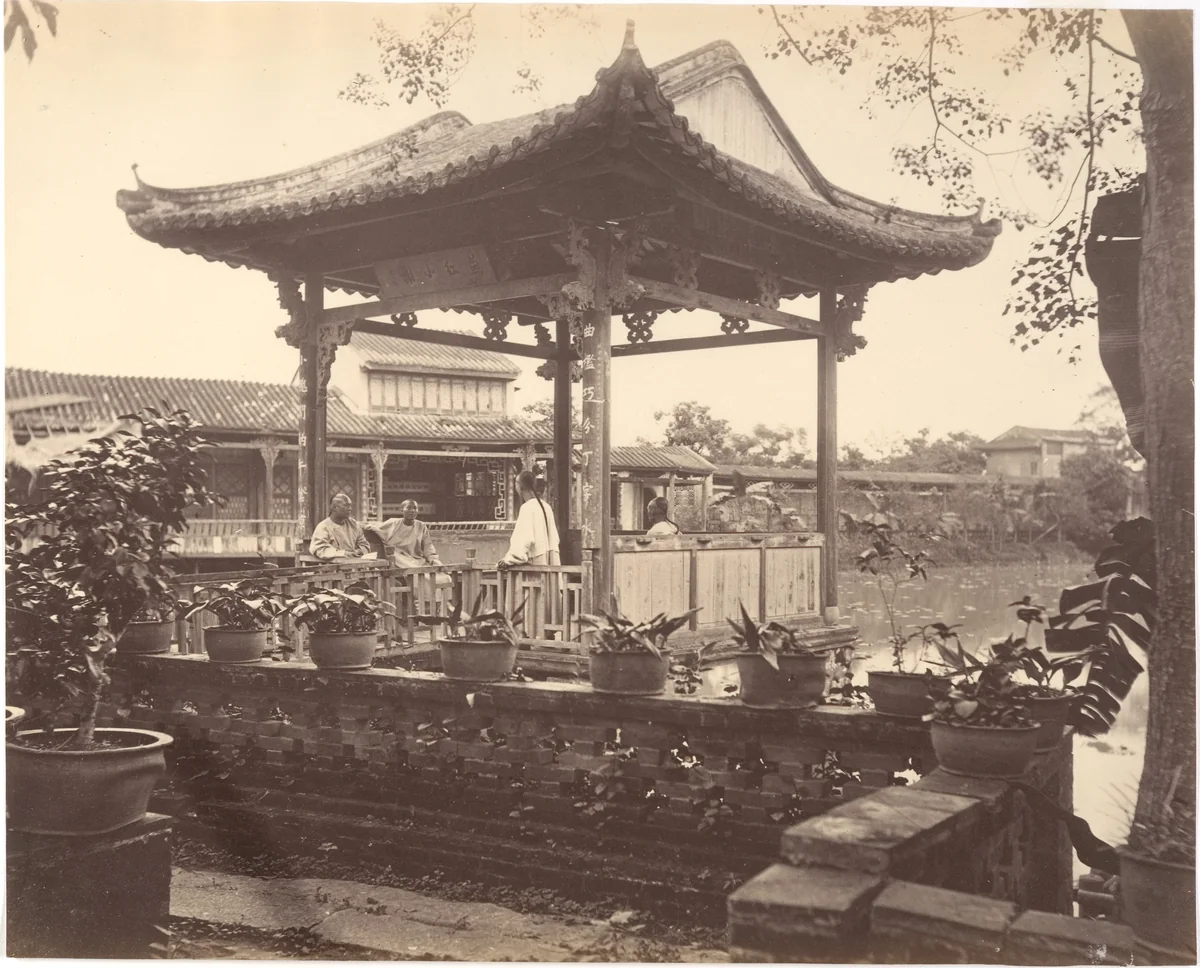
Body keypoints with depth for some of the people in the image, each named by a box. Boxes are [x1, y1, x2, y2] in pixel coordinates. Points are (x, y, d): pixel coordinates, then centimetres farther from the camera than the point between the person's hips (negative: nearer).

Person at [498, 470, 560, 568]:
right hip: (548, 562, 8)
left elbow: (523, 538, -22)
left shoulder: (527, 508, -13)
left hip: (534, 564, -8)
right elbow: (554, 538, 15)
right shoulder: (546, 506, 10)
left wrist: (509, 560, -21)